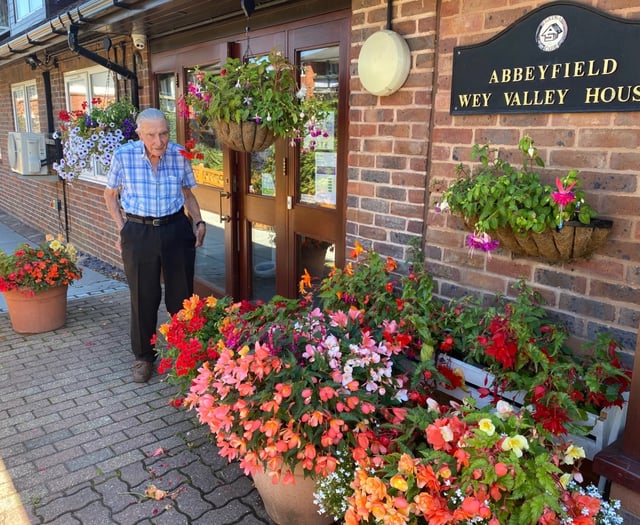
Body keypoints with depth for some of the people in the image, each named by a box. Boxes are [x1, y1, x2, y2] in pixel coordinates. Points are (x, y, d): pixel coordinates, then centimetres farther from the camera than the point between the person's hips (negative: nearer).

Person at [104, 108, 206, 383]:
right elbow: (110, 195, 5)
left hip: (176, 229, 1)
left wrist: (198, 221, -2)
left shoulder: (179, 154, -5)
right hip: (138, 232, -1)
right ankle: (144, 357, 27)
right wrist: (122, 229, -2)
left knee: (181, 294, 9)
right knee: (144, 297, 8)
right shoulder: (123, 155, -10)